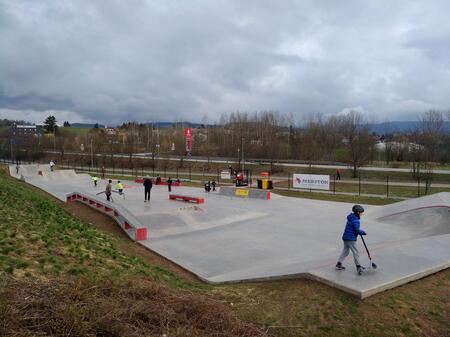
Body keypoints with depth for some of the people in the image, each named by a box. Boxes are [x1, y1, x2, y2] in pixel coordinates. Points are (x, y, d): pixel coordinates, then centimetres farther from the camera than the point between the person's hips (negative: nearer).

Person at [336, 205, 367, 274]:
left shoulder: (351, 217, 11)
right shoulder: (355, 220, -20)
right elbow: (357, 230, -22)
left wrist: (361, 231, 11)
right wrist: (363, 232, -3)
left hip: (346, 237, 10)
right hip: (351, 239, -10)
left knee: (345, 251, 17)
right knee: (356, 253, 0)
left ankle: (338, 265, 21)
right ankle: (358, 267, 9)